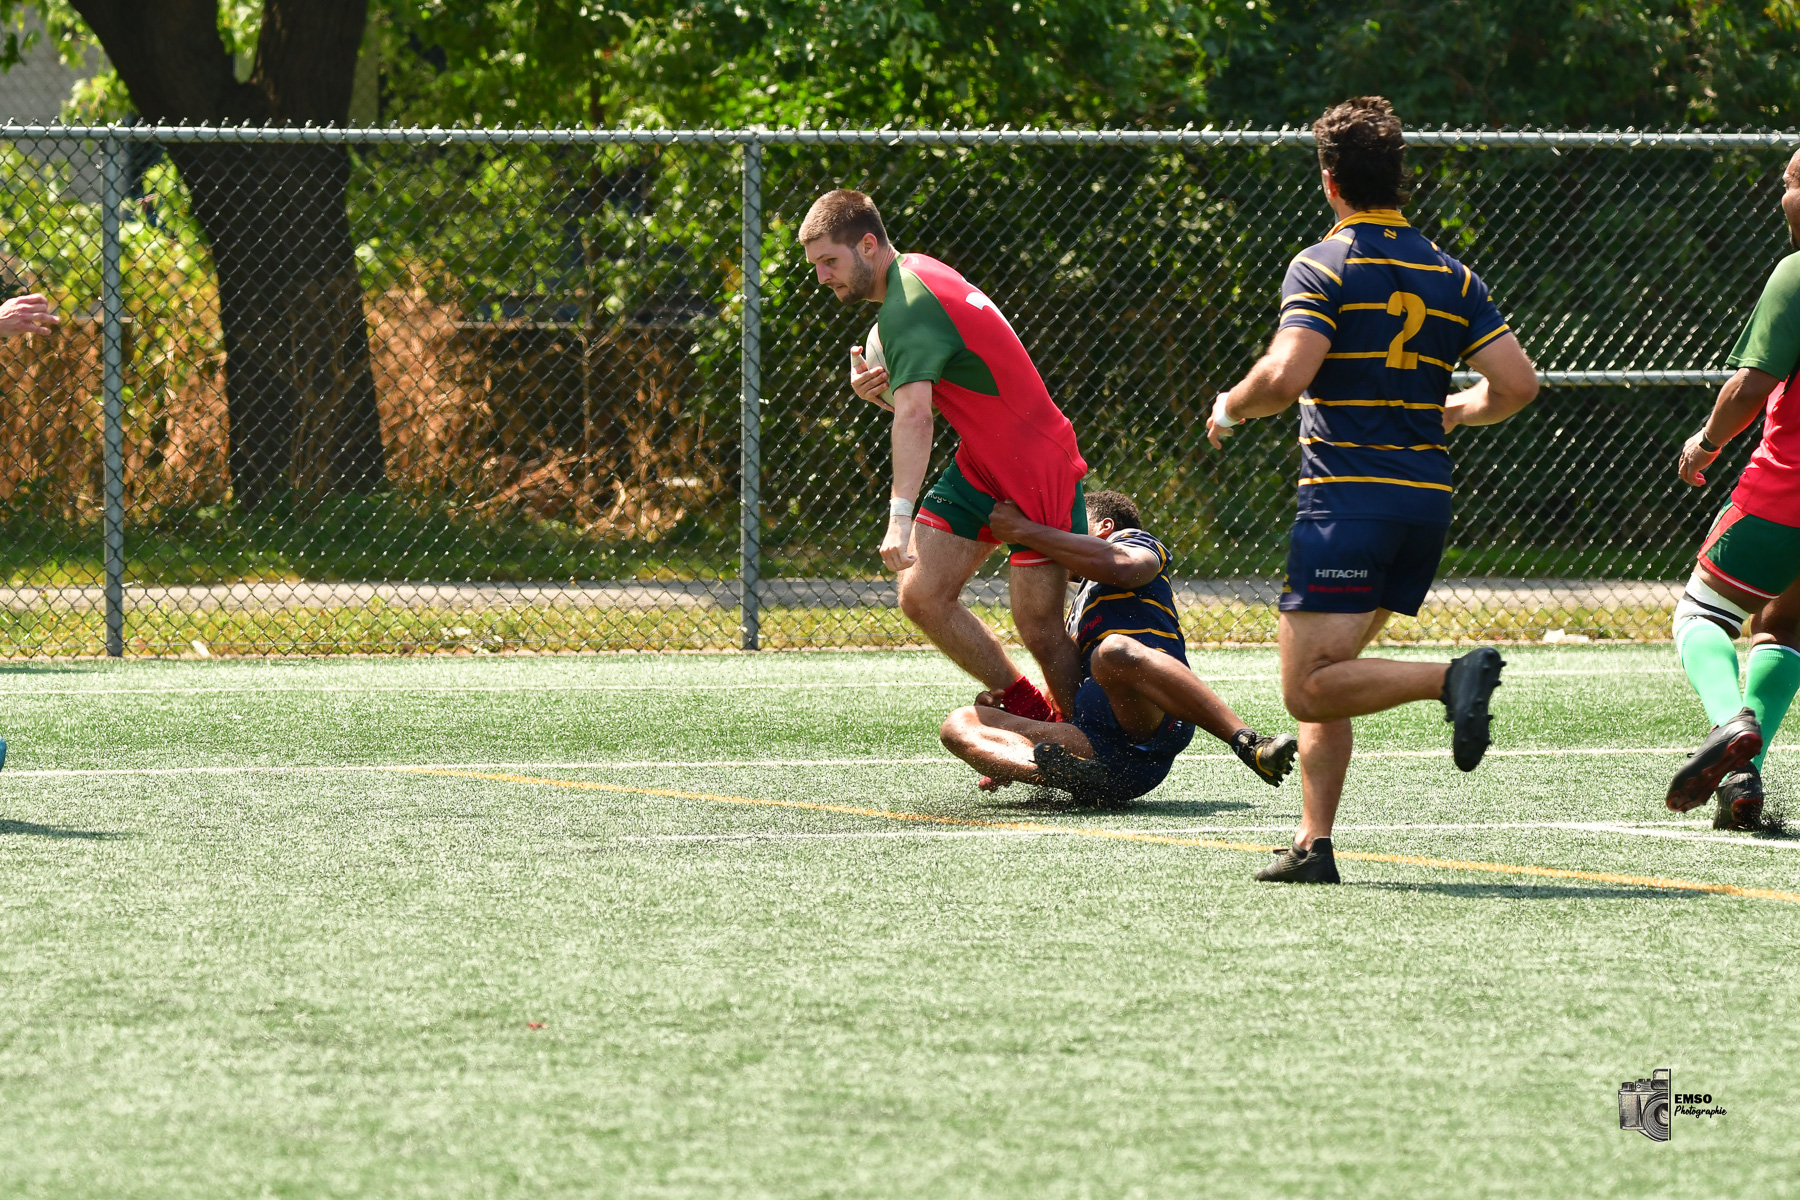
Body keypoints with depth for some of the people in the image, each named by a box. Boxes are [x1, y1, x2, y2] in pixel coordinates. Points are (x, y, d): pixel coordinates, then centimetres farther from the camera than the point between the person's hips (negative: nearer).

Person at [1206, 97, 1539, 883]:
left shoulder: (1324, 266, -6)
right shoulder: (1450, 276, 10)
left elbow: (1285, 376, -19)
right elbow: (1516, 383, 4)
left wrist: (1228, 411, 1)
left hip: (1347, 499, -7)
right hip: (1427, 500, 7)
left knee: (1311, 689, -9)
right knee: (1325, 675, 15)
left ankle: (1454, 678, -27)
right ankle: (1313, 844, 8)